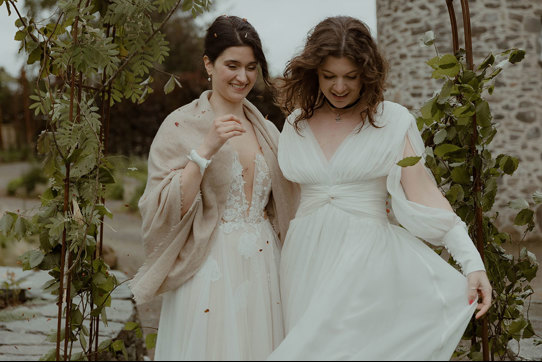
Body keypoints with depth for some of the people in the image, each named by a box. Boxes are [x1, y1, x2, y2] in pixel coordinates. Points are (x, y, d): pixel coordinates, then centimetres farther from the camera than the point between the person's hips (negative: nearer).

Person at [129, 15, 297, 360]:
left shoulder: (266, 129, 9)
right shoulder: (181, 125, -6)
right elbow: (167, 211, -13)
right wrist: (205, 150, -22)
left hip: (263, 271, 5)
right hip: (210, 272, -5)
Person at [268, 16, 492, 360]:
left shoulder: (393, 121, -4)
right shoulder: (297, 123, 8)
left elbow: (424, 195, -9)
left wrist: (473, 263, -18)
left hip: (367, 257, -3)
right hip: (307, 257, 4)